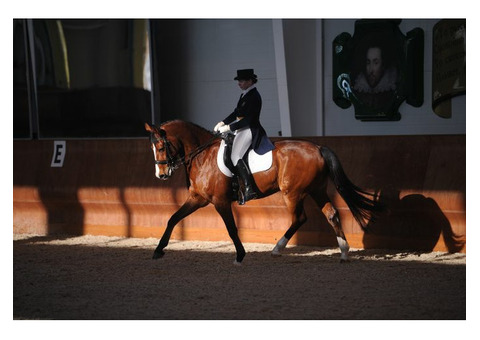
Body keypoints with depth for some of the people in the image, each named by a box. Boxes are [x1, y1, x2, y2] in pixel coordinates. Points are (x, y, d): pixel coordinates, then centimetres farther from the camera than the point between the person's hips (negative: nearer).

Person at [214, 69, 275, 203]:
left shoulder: (254, 97, -17)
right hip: (241, 128, 11)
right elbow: (237, 112, 20)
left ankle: (249, 190, -27)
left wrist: (229, 127, -20)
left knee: (236, 156, -22)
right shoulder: (245, 94, 12)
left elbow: (248, 120, -22)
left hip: (250, 130, -11)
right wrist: (223, 123, 8)